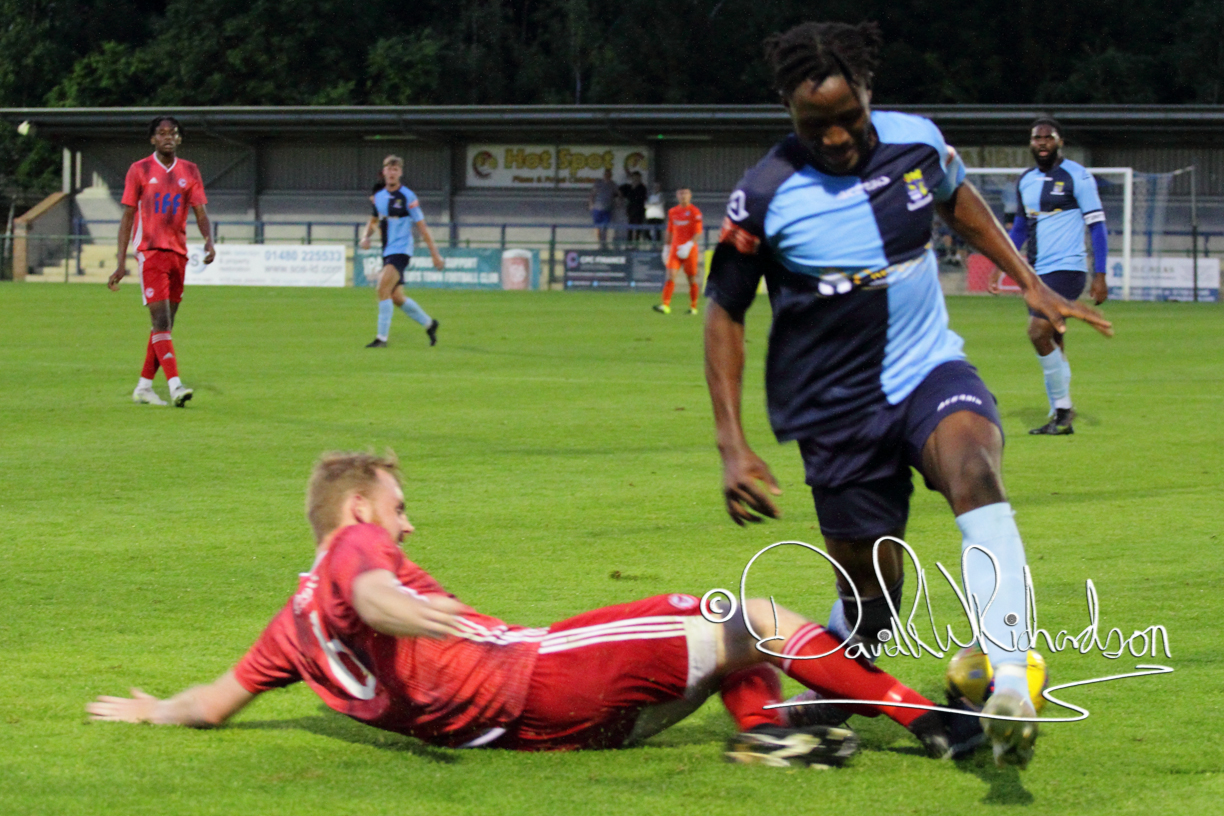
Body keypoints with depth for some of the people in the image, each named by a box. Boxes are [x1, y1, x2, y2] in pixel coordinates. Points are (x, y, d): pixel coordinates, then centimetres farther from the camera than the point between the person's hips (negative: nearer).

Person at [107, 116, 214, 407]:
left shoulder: (189, 171, 11)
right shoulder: (139, 170, 1)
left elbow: (200, 213, 7)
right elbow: (127, 216, 2)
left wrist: (209, 240, -15)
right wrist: (121, 263, -2)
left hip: (178, 253, 5)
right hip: (150, 252, -5)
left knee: (165, 324, 8)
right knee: (161, 319, -15)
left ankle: (144, 386, 18)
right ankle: (175, 385, -24)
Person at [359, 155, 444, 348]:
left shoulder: (408, 197, -10)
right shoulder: (378, 197, 8)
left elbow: (421, 227, -7)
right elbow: (374, 221, 24)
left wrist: (435, 254, -7)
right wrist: (366, 236, 2)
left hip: (401, 251, -7)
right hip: (387, 252, 7)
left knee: (383, 288, -21)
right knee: (396, 297, 11)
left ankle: (382, 337, -19)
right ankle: (428, 323, 32)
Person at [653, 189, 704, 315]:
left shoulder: (695, 212, -3)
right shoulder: (672, 212, 12)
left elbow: (698, 232, -8)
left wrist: (689, 245, -20)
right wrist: (667, 247, 19)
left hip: (690, 250, -3)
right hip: (675, 249, 3)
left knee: (692, 279, 4)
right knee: (671, 276, -12)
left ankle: (693, 307, 17)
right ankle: (666, 306, -20)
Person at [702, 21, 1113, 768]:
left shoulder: (916, 141, -5)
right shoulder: (763, 199, -14)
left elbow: (957, 199, 20)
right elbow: (724, 313, -3)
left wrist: (1032, 285, 15)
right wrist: (733, 446, -9)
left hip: (932, 370, 2)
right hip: (838, 411, -1)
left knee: (974, 471, -33)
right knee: (871, 599, 0)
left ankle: (1009, 682, -47)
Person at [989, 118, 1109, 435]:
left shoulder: (1077, 176, -5)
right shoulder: (1025, 181, 13)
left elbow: (1097, 226, -6)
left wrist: (1099, 276, -12)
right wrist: (999, 267, 21)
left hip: (1066, 268, -7)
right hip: (1036, 272, 7)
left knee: (1039, 332, -20)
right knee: (1051, 344, 6)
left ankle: (1063, 407, -9)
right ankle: (1060, 417, 11)